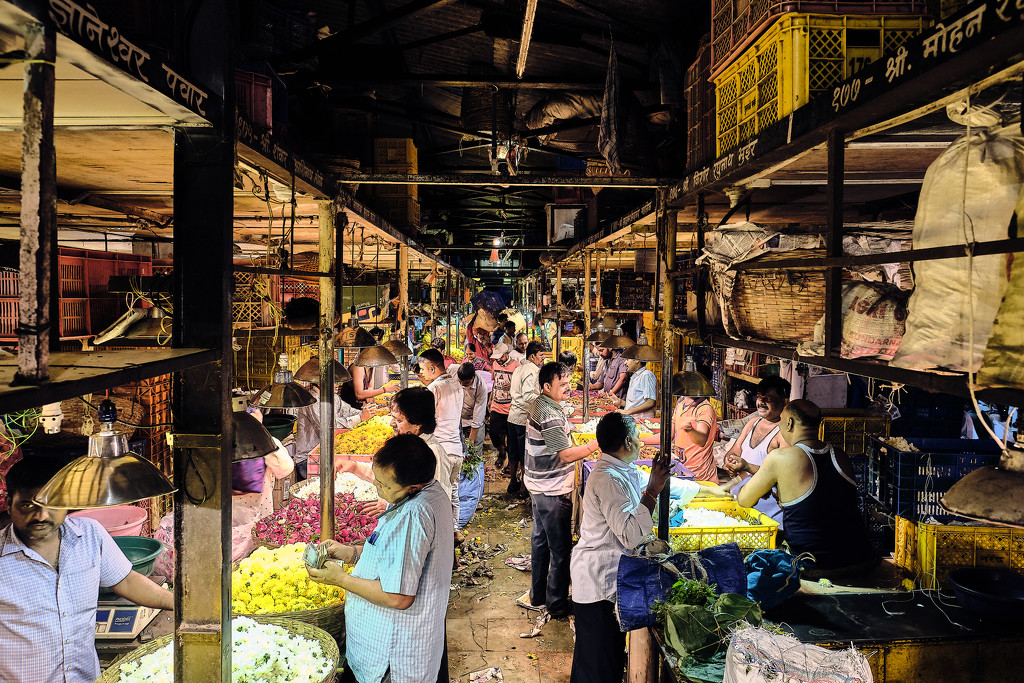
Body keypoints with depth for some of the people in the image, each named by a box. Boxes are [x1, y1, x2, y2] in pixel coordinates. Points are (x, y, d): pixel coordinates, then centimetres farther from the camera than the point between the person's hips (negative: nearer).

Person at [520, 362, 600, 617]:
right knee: (560, 548, 2)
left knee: (541, 539, 20)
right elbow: (566, 455, -25)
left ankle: (538, 595, 33)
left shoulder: (538, 405, 6)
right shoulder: (550, 415, -25)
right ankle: (556, 603, 14)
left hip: (539, 485, 10)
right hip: (552, 491, -10)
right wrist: (597, 444, -23)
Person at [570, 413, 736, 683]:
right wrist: (653, 491, -25)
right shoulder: (608, 478, -23)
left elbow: (669, 485, 22)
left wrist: (710, 490, 29)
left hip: (608, 577, 10)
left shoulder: (624, 472, 9)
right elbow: (631, 535, -28)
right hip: (598, 581, -10)